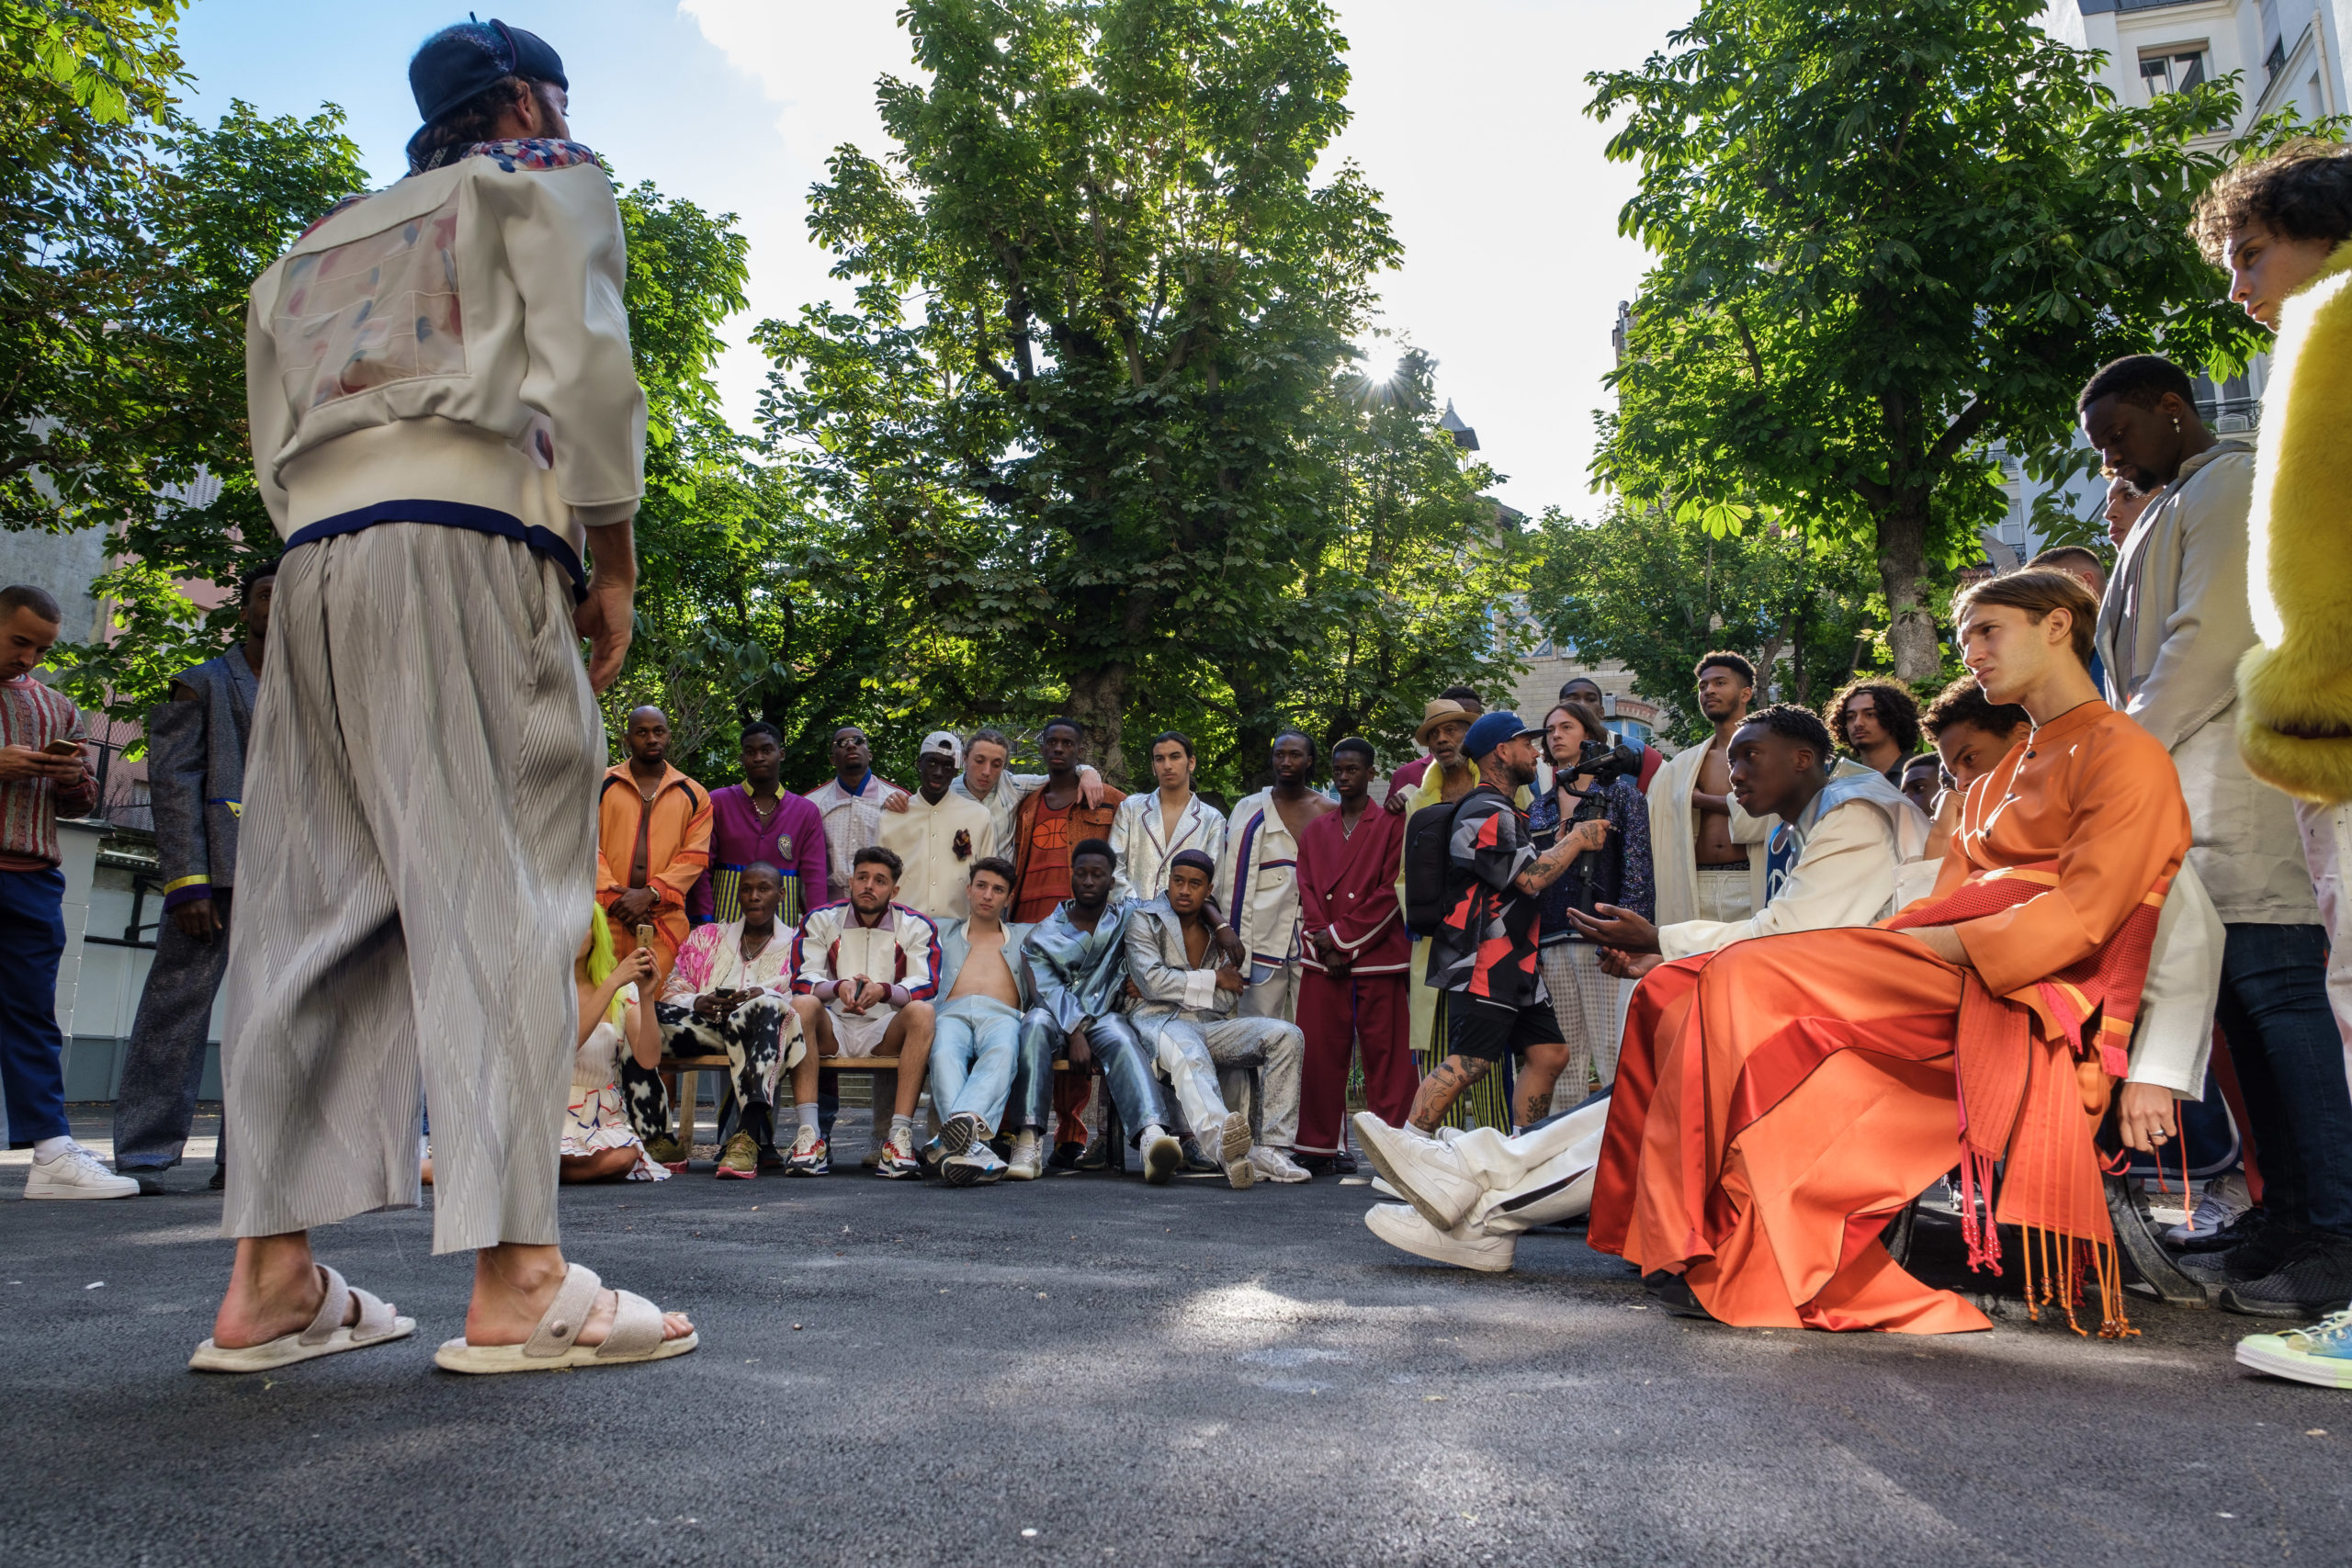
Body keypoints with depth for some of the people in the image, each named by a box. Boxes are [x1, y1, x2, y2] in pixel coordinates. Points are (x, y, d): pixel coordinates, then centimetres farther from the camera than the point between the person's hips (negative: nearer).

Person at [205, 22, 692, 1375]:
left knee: (316, 901, 2)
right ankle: (516, 1285, -16)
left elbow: (275, 447, 21)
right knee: (496, 894, -13)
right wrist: (613, 568, -1)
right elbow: (583, 367, -4)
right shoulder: (546, 180, 14)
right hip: (468, 543, -6)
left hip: (314, 559, 7)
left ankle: (272, 1279, 1)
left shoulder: (319, 244, 32)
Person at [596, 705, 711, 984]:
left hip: (665, 922, 0)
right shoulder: (601, 784, 11)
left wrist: (649, 893, -10)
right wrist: (615, 896, -10)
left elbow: (695, 856, 3)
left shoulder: (694, 795, 13)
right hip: (607, 916, 0)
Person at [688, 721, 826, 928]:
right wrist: (705, 924, -7)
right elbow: (700, 868, 2)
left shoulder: (806, 812, 10)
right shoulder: (718, 803, 7)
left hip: (783, 925, 1)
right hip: (727, 919, -1)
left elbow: (814, 877, 4)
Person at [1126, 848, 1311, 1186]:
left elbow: (1228, 1002, 7)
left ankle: (1271, 1150, -25)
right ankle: (1224, 1143, -70)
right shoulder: (1144, 920, 7)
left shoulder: (1219, 931, 18)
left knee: (1286, 1035, -17)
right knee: (1189, 1055, -41)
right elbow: (1152, 981, -9)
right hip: (1159, 1021, -5)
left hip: (1209, 1025, 5)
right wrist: (1214, 979, -3)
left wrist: (1172, 987, -3)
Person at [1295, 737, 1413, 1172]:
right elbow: (1307, 892, 11)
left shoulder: (1392, 825, 4)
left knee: (1385, 1053, -1)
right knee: (1321, 1053, 2)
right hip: (1323, 959, 4)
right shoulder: (1315, 831, 18)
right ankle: (1322, 1147, 10)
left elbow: (1391, 892, -5)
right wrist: (1323, 946, -4)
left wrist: (1342, 937, -9)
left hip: (1377, 954, -3)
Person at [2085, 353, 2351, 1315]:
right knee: (2250, 1013, 6)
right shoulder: (2170, 512, 27)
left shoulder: (2230, 482, -1)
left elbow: (2212, 641, -13)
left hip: (2235, 793, -9)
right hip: (2185, 802, 9)